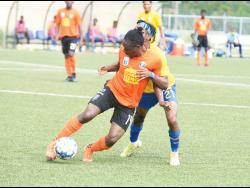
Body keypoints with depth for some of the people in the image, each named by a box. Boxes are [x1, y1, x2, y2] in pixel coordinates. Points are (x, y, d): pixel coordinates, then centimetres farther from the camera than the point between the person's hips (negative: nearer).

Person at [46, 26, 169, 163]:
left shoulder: (154, 61, -15)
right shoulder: (123, 52, -4)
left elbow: (165, 84, -7)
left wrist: (150, 74, -25)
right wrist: (107, 69, -2)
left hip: (128, 105, -1)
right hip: (112, 91, 1)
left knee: (112, 139, -13)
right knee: (87, 115, -23)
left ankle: (90, 149, 20)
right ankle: (55, 143, -11)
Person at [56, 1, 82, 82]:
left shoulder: (75, 13, 0)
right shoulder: (60, 12, 10)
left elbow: (79, 26, 1)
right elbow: (58, 24, 15)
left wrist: (80, 38, -3)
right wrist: (57, 34, 5)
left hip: (73, 36, -4)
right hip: (63, 36, 4)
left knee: (71, 54, -18)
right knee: (66, 56, 5)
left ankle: (73, 73, -2)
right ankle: (69, 75, 12)